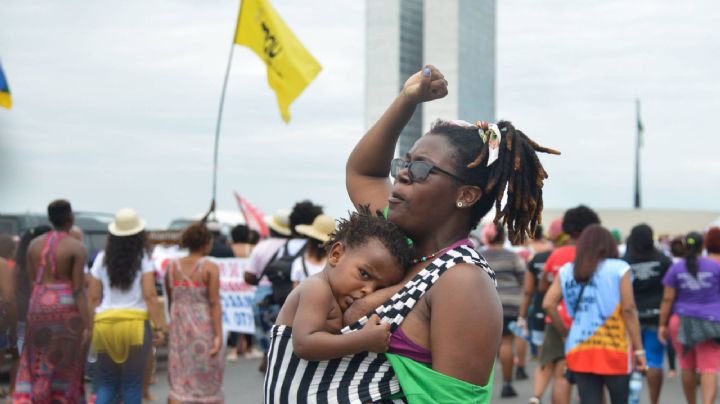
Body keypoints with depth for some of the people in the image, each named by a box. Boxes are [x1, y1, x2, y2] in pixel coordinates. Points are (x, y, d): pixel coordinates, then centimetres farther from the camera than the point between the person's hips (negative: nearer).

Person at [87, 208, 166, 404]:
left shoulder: (102, 259, 7)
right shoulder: (143, 258, -1)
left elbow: (93, 297, 7)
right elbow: (150, 295, -8)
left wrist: (90, 325, 15)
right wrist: (158, 327, -6)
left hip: (104, 324, 3)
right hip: (135, 322, -3)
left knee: (107, 383, 13)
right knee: (132, 384, 7)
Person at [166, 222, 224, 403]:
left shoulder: (172, 267, 6)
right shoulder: (210, 268, -8)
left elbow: (170, 301, 12)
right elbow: (214, 303, -13)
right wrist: (218, 335, -14)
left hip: (179, 328, 4)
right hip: (204, 326, -3)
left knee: (178, 383, 3)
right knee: (207, 381, 12)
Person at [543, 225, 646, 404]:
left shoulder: (567, 271, 6)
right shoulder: (619, 269, -4)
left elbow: (548, 304, -2)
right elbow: (628, 310, -7)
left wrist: (565, 333, 10)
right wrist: (638, 349, -4)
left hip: (579, 350, 3)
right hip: (614, 349, -2)